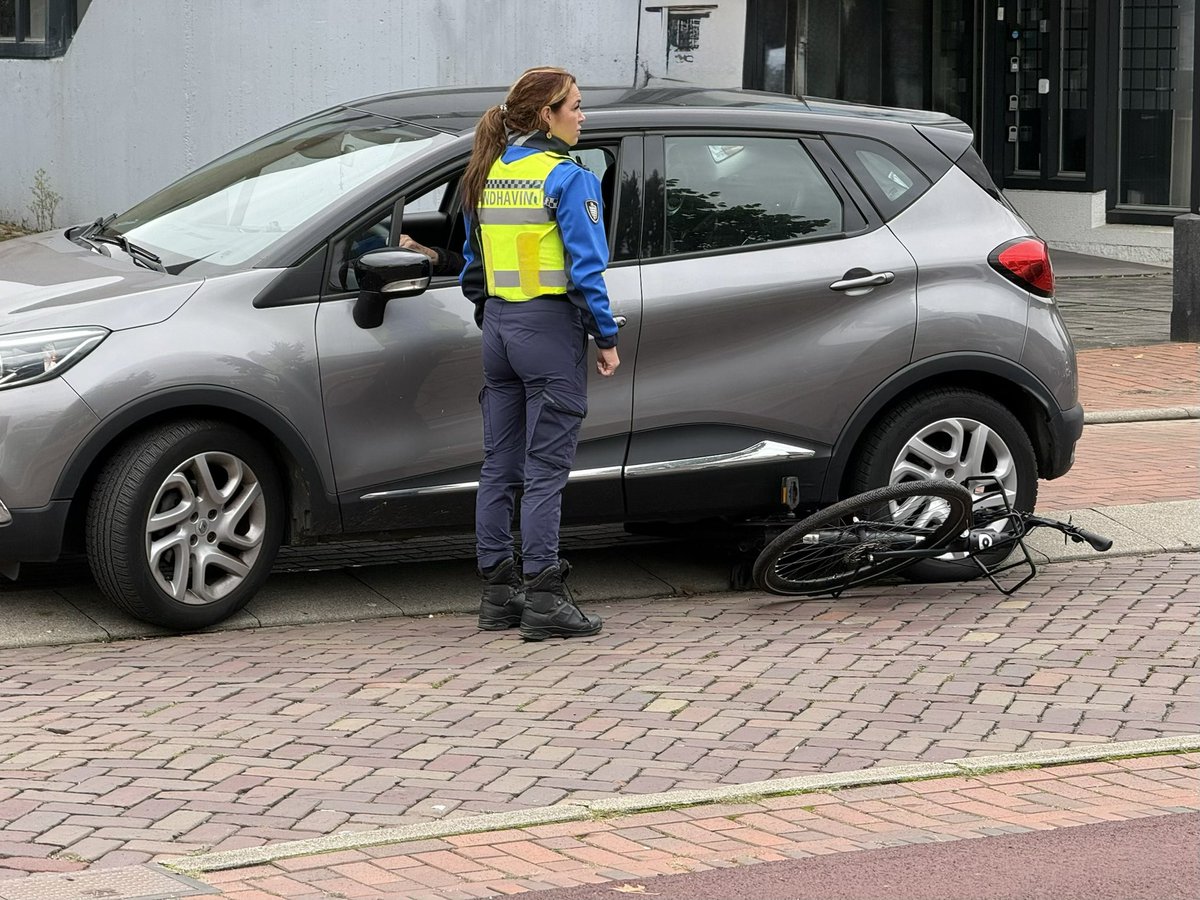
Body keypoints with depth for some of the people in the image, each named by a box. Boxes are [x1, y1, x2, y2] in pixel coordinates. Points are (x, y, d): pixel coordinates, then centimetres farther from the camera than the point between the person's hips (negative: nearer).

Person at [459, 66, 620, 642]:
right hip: (549, 329, -7)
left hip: (498, 326, 7)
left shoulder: (487, 175, 10)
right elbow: (587, 266, -14)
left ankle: (498, 593, 14)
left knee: (499, 466, 11)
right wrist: (606, 338, -9)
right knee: (544, 469, -5)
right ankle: (543, 599, -5)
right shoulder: (566, 178, -12)